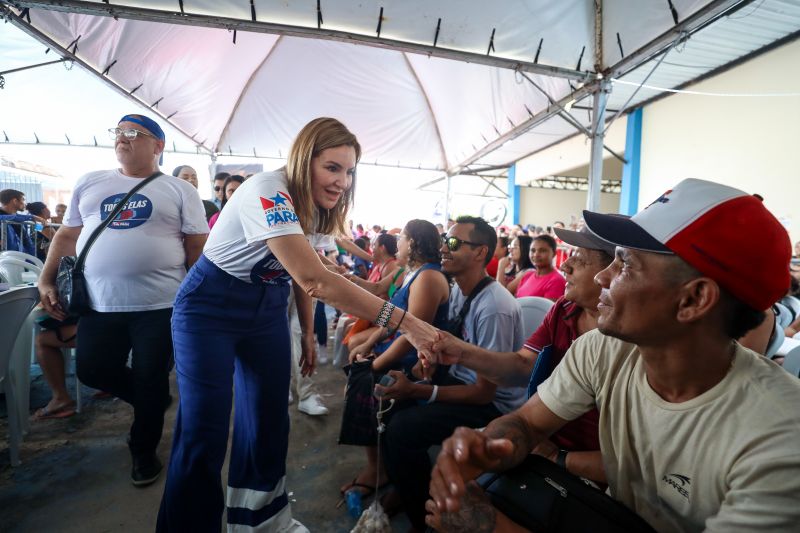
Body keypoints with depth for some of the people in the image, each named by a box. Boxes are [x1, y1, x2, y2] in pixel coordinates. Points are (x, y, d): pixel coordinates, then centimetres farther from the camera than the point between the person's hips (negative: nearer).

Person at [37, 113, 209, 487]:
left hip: (160, 305, -4)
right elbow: (67, 236, 16)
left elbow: (198, 247, -2)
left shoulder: (179, 190, 1)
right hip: (99, 304, 4)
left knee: (151, 382, 5)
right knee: (93, 371, 9)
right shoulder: (89, 183, 12)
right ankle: (152, 402, 37)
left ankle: (143, 452, 29)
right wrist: (47, 280, 7)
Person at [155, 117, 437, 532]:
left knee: (269, 421, 10)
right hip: (211, 308, -6)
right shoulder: (269, 194, -28)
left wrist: (308, 332, 8)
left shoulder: (311, 204, -2)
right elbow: (315, 280, -39)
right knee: (204, 432, -5)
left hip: (267, 309, 7)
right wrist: (403, 322, -40)